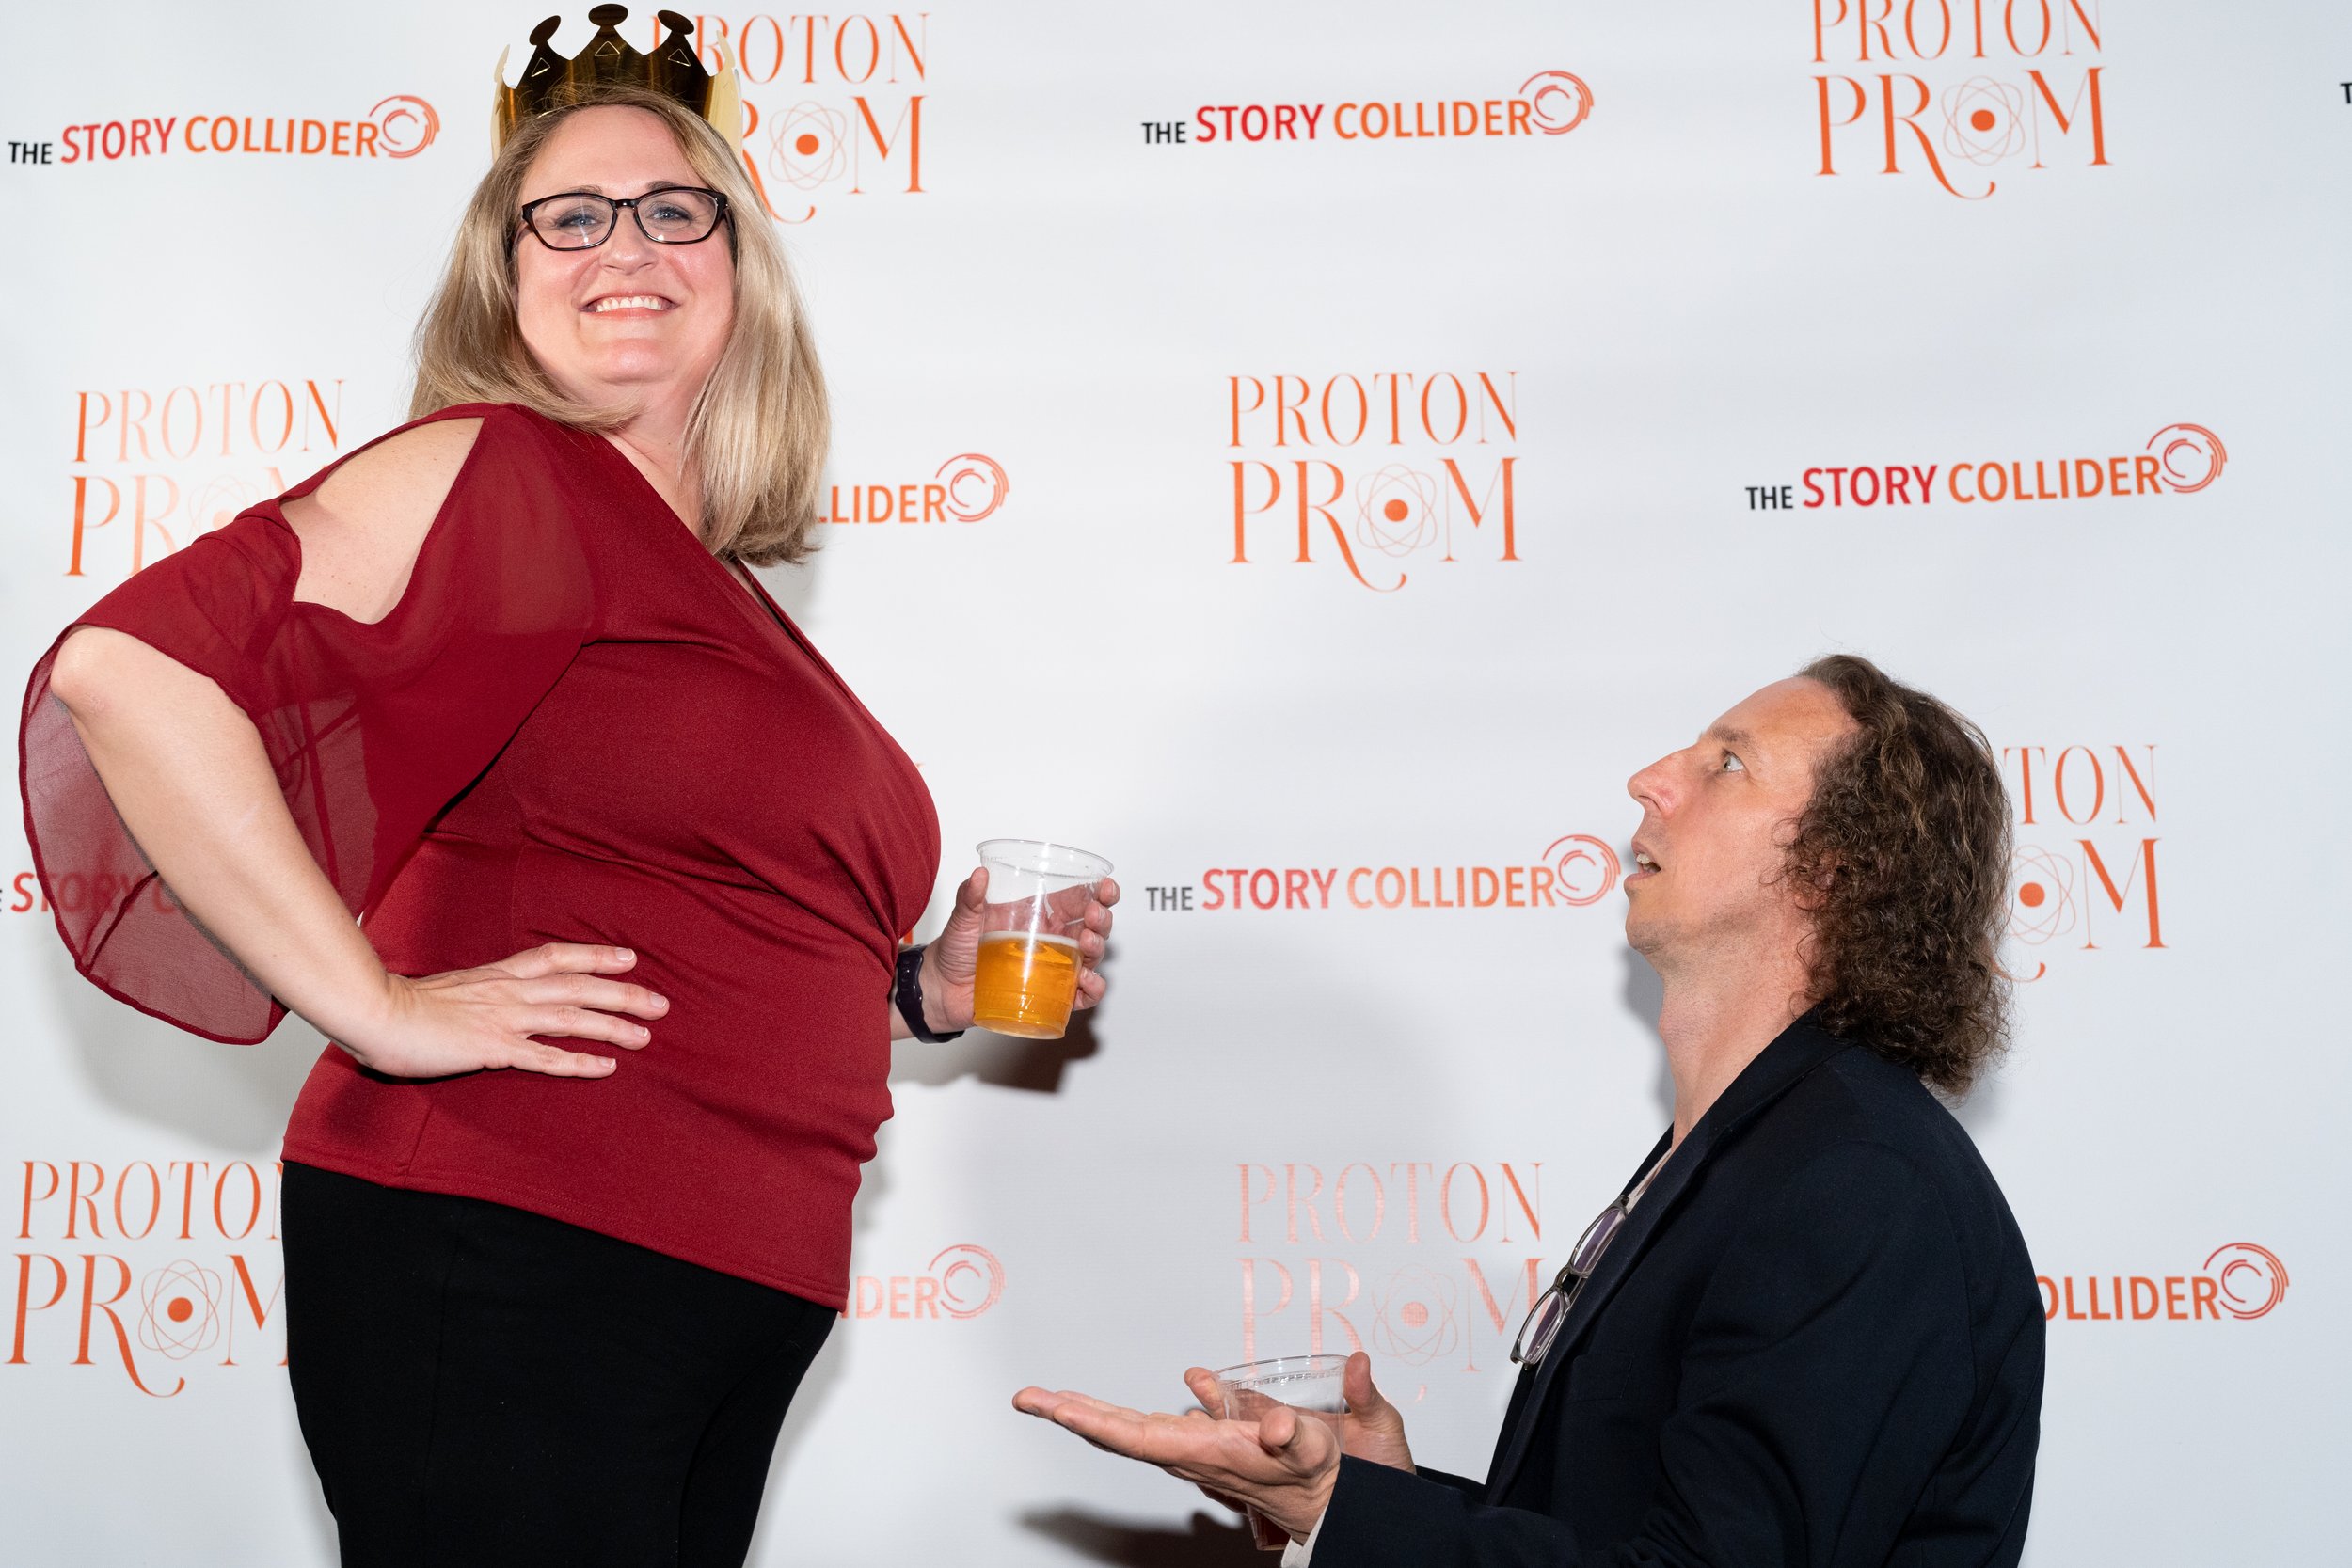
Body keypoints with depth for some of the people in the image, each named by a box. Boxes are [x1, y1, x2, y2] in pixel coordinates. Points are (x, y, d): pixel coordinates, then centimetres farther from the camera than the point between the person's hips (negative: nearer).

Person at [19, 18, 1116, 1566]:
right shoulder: (492, 474, -8)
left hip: (727, 1303, 8)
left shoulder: (718, 595, 17)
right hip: (501, 1270, -8)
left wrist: (920, 988, 11)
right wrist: (374, 1008, -20)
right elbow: (123, 664, -22)